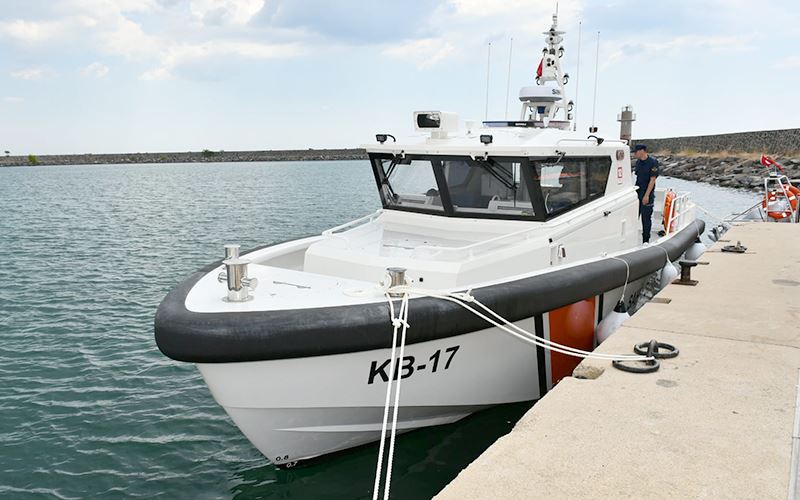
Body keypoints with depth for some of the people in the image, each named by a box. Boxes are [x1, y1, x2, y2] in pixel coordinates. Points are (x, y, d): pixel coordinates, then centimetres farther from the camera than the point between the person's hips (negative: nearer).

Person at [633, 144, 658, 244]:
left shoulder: (653, 162, -13)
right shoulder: (638, 162, 8)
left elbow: (652, 180, -15)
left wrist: (647, 195, -17)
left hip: (647, 195, -6)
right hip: (637, 193, 6)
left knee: (646, 218, 1)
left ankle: (646, 240, 11)